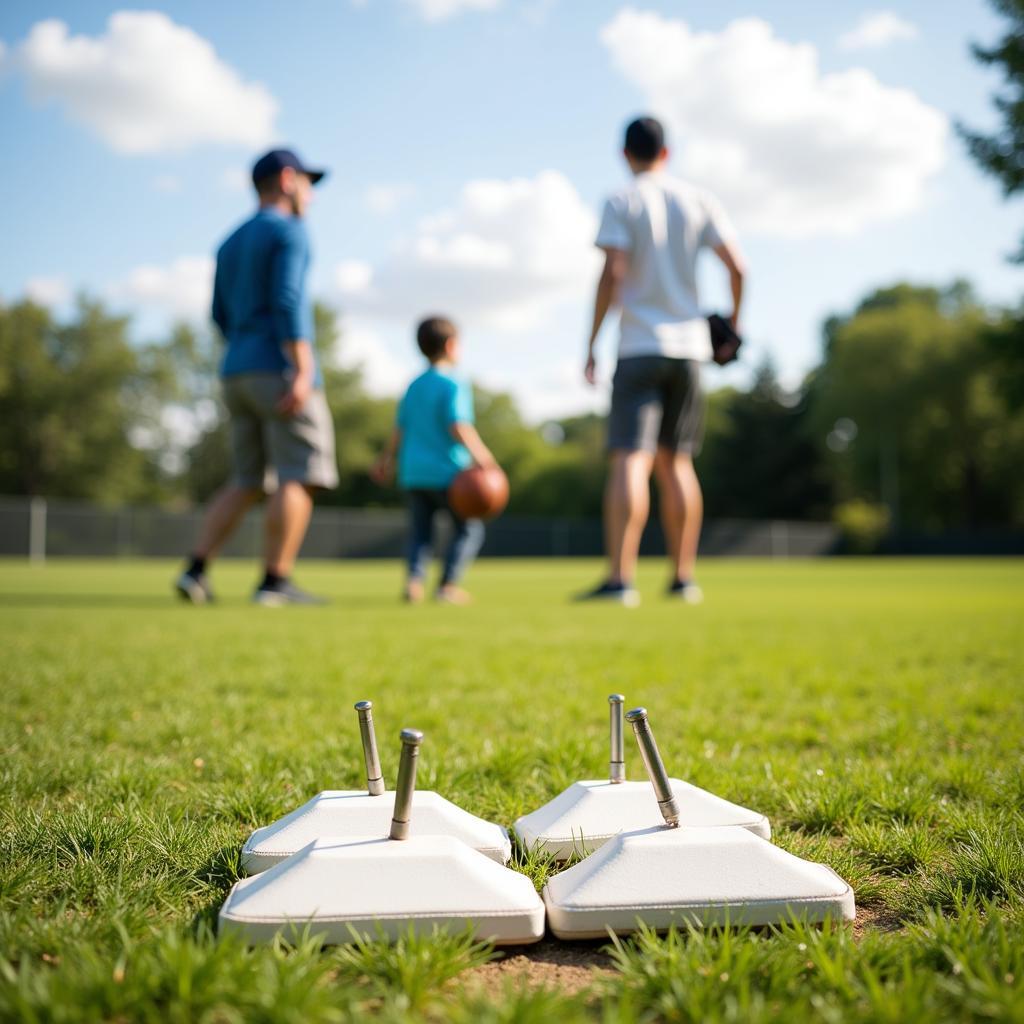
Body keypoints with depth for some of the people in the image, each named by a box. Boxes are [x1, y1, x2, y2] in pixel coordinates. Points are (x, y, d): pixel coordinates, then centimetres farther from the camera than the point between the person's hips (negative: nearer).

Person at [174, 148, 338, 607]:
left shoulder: (230, 243, 20)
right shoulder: (289, 231, -4)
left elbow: (221, 316, 20)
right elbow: (287, 301, -17)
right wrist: (302, 370, -23)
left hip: (237, 374, 8)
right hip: (282, 371, -8)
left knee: (247, 482, 11)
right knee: (300, 475, -5)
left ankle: (195, 570, -1)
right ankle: (275, 582, -8)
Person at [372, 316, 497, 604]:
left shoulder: (414, 386, 14)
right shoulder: (454, 383, -7)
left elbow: (400, 427, 20)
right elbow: (458, 424, -20)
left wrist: (387, 458, 31)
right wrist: (477, 452, -27)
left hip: (414, 472, 6)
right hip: (447, 470, -6)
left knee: (420, 532, 12)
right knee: (468, 528, 6)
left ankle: (414, 579, -10)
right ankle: (449, 584, -5)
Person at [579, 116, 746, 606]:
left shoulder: (621, 203, -1)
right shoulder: (699, 200, 10)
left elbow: (612, 275, -12)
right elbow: (736, 267, 3)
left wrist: (591, 344, -7)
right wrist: (733, 321, 19)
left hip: (639, 348, -4)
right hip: (689, 345, 4)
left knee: (629, 460, -11)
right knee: (675, 462, 13)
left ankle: (620, 579, -21)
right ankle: (683, 578, 16)